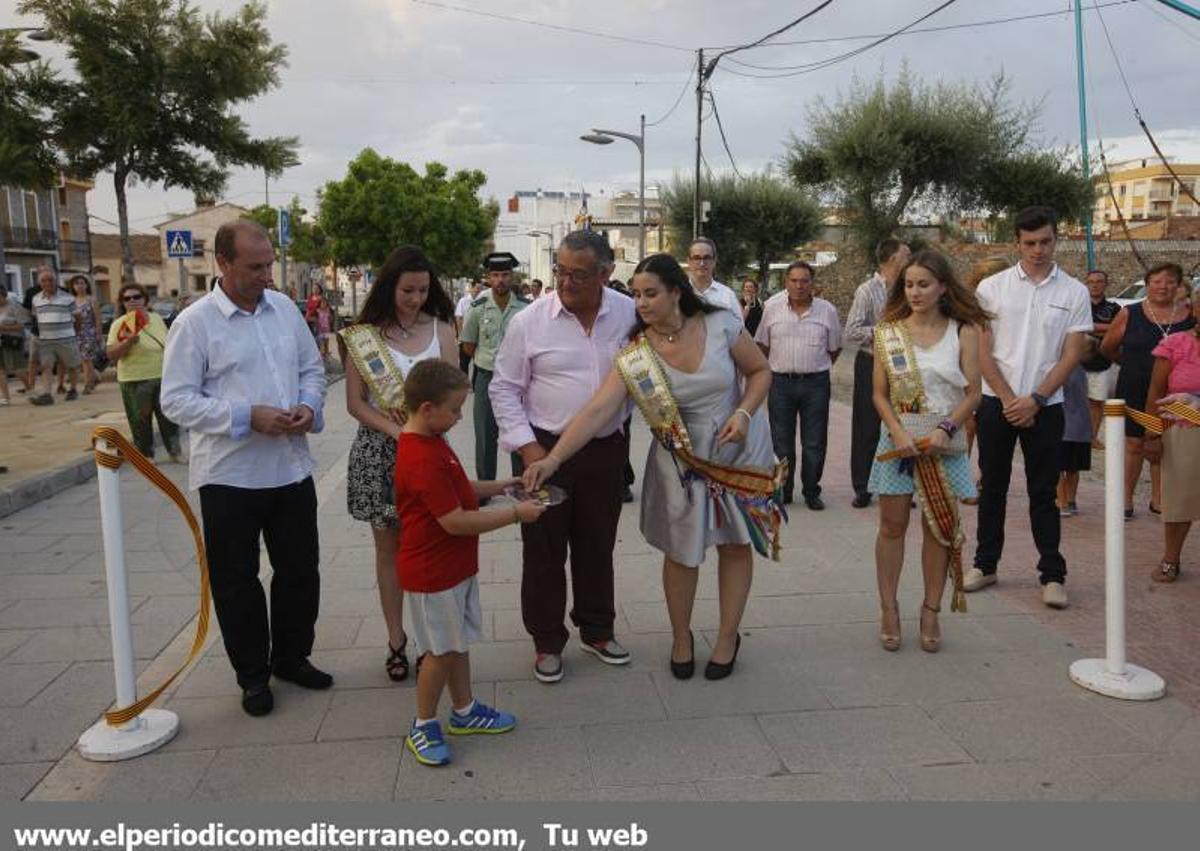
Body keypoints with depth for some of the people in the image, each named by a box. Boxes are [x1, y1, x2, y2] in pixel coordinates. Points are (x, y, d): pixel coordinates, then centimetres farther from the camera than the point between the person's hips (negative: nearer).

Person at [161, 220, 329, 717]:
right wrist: (249, 417, -21)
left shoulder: (284, 308, 5)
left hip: (291, 468, 5)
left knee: (300, 569, 14)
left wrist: (309, 406, -7)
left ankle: (291, 658, 34)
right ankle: (252, 675, 26)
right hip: (229, 475, -4)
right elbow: (177, 400, -12)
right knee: (236, 580, 9)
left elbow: (312, 368, 14)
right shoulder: (195, 323, -10)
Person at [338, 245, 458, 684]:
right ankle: (396, 640, 19)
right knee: (388, 546, 8)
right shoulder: (363, 335, 0)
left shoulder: (440, 330, 3)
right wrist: (396, 430, -18)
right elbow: (355, 403, -3)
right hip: (379, 449, 0)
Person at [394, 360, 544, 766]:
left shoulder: (430, 442, 6)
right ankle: (423, 727, 22)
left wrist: (497, 487, 6)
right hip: (432, 573, -10)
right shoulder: (423, 460, -28)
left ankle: (465, 710, 36)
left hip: (455, 565, 10)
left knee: (458, 641, 20)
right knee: (441, 650, 5)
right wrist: (515, 514, -21)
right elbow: (455, 521, -28)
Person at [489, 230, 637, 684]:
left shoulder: (630, 315, -3)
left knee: (598, 544, 16)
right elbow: (504, 389, -3)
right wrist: (527, 446, -10)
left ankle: (597, 631, 35)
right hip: (544, 449, -2)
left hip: (606, 449, 2)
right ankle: (547, 641, 24)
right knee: (544, 548, 7)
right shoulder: (530, 321, -9)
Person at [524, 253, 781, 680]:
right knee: (681, 552, 7)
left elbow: (760, 371, -3)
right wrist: (553, 458, -37)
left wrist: (743, 413, -21)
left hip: (740, 451, 0)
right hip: (682, 461, 0)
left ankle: (728, 637, 31)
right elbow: (597, 410, -25)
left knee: (735, 544, 11)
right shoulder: (635, 354, -16)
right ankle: (681, 637, 32)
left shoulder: (720, 325, -16)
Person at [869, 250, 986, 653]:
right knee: (892, 525, 4)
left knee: (940, 527, 4)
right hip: (899, 439, 0)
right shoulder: (888, 331, 3)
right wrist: (899, 433, -14)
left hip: (944, 442, 0)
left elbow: (973, 393, -1)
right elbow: (880, 393, 0)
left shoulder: (963, 332, 1)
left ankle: (931, 612, 16)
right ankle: (889, 610, 15)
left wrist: (945, 429, -16)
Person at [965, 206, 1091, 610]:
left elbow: (1071, 356, -1)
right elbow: (982, 352, 0)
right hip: (996, 404, 1)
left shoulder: (1074, 292, 2)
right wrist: (1009, 400, -7)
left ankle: (1052, 575, 12)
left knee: (1043, 492, 4)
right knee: (993, 487, 9)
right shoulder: (992, 288, 1)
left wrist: (1034, 400, -9)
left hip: (1044, 406, 0)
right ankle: (985, 564, 20)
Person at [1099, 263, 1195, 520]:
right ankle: (1126, 500, 11)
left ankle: (1158, 500, 21)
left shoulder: (1189, 315, 2)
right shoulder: (1130, 314, -2)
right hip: (1134, 391, -2)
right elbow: (1107, 348, 7)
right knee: (1134, 444, 3)